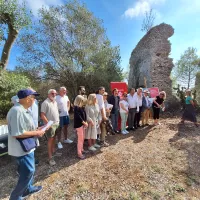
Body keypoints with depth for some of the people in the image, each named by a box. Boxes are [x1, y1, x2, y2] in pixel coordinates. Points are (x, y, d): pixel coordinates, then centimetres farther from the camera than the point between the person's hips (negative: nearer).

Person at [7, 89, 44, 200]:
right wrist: (36, 133, -20)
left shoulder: (23, 110, 5)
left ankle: (28, 188, 47)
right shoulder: (17, 111, -28)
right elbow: (18, 133, -29)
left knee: (29, 170, 26)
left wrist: (36, 129, 5)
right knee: (28, 172, 7)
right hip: (22, 149, -10)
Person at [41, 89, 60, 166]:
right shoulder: (45, 103, -15)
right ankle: (50, 157, 11)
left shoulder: (55, 102, 10)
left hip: (56, 123, 7)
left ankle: (53, 151, 34)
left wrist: (58, 120, 13)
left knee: (54, 138, 18)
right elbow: (42, 115, -18)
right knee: (50, 139, 0)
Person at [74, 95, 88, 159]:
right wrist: (84, 123, -16)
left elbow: (84, 115, 8)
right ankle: (79, 153, 9)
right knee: (80, 139, -2)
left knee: (82, 138, 18)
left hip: (83, 124, 8)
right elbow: (79, 117, -22)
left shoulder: (82, 107, 8)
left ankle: (81, 149, 35)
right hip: (79, 125, -8)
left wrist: (85, 122, -4)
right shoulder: (76, 108, -17)